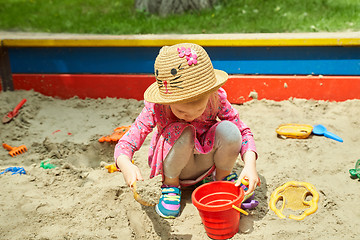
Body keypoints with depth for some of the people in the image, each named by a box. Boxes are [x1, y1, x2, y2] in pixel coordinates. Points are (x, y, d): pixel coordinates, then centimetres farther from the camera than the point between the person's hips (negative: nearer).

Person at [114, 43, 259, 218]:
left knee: (228, 130, -29)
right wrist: (126, 165, -50)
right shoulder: (156, 107, -27)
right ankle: (171, 184, -6)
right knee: (182, 133, -36)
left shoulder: (217, 97, -23)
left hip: (207, 160, 2)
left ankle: (223, 176, 3)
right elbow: (126, 143, -26)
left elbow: (243, 131, -15)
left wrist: (250, 164, -33)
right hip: (175, 166, -2)